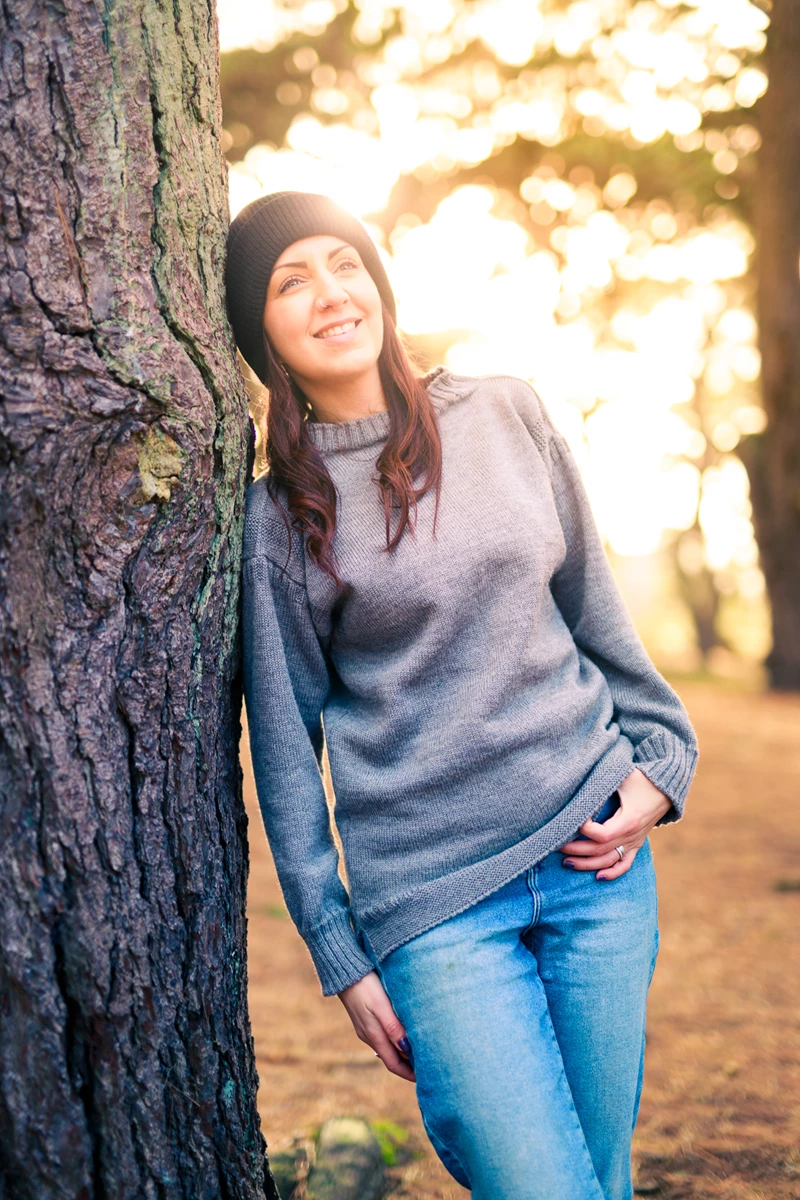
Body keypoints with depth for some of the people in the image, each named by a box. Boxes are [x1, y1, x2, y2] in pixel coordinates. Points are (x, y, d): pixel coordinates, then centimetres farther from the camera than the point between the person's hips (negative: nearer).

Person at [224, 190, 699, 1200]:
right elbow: (285, 747, 2)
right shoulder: (277, 514, -2)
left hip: (597, 852, 3)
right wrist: (340, 956, 2)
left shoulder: (506, 414, 5)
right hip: (432, 899, -3)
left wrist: (656, 760, 8)